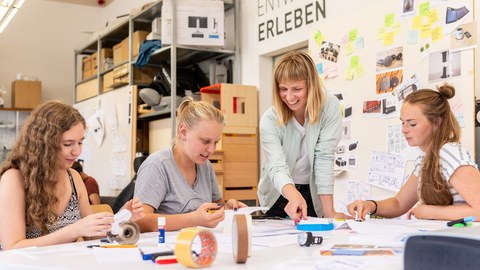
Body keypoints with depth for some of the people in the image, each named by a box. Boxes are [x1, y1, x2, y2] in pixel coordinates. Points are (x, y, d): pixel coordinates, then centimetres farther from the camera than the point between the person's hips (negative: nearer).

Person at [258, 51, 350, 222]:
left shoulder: (330, 107, -18)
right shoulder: (270, 118, -19)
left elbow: (324, 158, -20)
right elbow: (277, 167, -30)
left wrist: (329, 211, -25)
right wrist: (294, 195, -51)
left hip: (312, 193, 0)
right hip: (278, 194, 0)